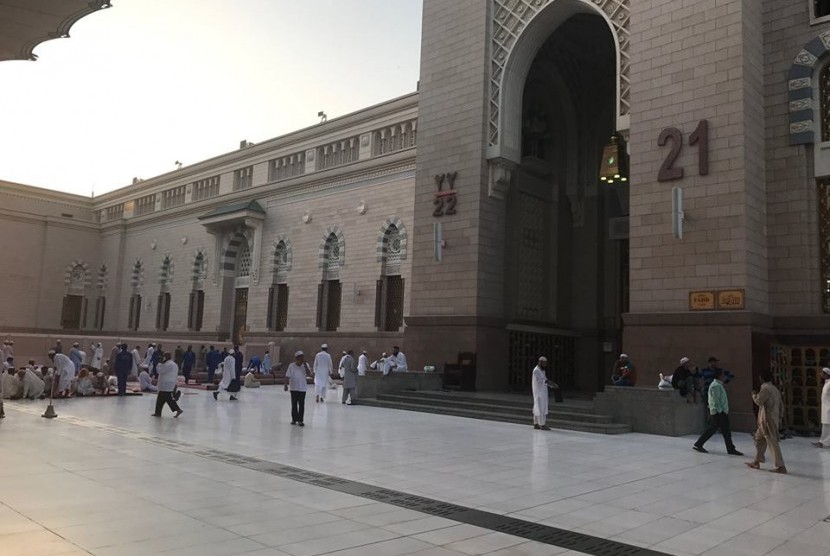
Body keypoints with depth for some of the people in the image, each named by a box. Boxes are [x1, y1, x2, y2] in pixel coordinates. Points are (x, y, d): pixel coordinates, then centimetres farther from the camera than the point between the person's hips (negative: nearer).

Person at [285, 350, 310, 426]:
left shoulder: (305, 366, -2)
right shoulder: (291, 366, -6)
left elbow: (308, 373, -18)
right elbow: (287, 376, -4)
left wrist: (305, 364, -20)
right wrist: (286, 385, -10)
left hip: (302, 388, 0)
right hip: (294, 388, 0)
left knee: (301, 405, 1)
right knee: (294, 404, 9)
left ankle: (300, 420, 8)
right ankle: (294, 419, 21)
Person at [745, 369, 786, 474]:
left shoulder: (765, 388, -15)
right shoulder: (774, 389, 13)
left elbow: (758, 401, -20)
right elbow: (781, 404, 16)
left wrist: (754, 395, -1)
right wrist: (779, 416, 23)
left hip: (768, 420, -10)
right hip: (774, 419, 10)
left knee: (772, 442, -6)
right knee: (759, 439, 17)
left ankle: (780, 466, -5)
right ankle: (756, 462, 23)